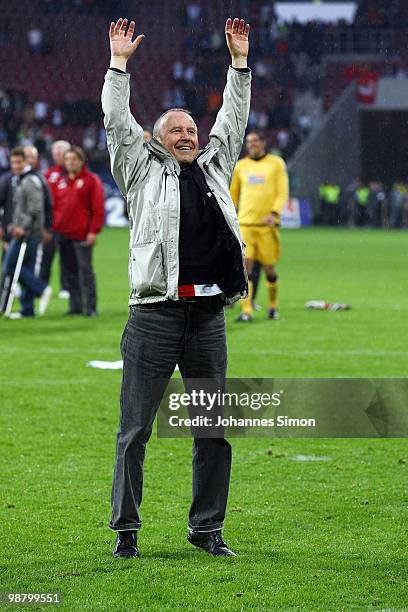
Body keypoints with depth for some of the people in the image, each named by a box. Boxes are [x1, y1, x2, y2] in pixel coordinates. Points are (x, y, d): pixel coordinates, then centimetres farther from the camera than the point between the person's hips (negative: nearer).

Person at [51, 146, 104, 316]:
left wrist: (94, 231, -14)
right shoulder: (60, 182, 17)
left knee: (85, 270, -8)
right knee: (70, 272, 7)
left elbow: (98, 208, -7)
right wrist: (52, 226, 10)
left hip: (82, 236, -6)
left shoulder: (91, 180, -1)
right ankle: (75, 306, 12)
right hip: (63, 235, 6)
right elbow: (54, 206, 19)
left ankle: (90, 307, -7)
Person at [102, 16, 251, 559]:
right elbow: (118, 123, 3)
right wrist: (119, 63, 2)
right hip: (156, 315, -4)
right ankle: (126, 529, 4)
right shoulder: (145, 172, 8)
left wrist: (239, 60, 19)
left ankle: (207, 528, 15)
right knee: (135, 429, -2)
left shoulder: (215, 168, 18)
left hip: (208, 317, 4)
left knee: (215, 429, 6)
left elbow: (233, 120, 22)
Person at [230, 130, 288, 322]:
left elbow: (283, 192, 0)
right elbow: (233, 194, 20)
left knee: (269, 268, 4)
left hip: (267, 224, -1)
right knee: (245, 266, -11)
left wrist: (274, 213, -15)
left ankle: (272, 306, 25)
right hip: (245, 223, 1)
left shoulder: (276, 163, 5)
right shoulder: (240, 166, 12)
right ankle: (246, 311, -14)